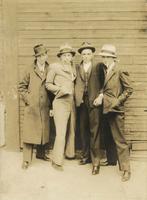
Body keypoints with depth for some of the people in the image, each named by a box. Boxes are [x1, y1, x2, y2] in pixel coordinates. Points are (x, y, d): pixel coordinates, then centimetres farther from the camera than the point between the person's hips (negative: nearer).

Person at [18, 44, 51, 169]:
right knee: (30, 132, -2)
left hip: (45, 107, 2)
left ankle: (41, 153, 29)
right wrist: (27, 98, -3)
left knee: (44, 131, 11)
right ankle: (27, 159, 3)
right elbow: (22, 86, 8)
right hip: (32, 107, -2)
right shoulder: (30, 70, 3)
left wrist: (51, 103, 4)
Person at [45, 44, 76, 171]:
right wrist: (60, 89, -12)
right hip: (61, 103, -6)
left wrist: (74, 93, 6)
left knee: (72, 130, 14)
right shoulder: (55, 67, -2)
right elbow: (48, 84, 1)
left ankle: (70, 153, 32)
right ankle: (57, 161, -1)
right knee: (61, 132, -9)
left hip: (72, 102, 6)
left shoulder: (73, 68, 13)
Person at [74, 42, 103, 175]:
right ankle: (86, 156, 25)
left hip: (94, 101, -4)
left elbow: (103, 83, 4)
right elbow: (76, 84, 9)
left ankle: (96, 161, 1)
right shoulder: (78, 68, 12)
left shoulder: (98, 66, 3)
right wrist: (77, 97, -4)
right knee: (83, 130, 11)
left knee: (94, 131, -5)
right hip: (82, 102, 4)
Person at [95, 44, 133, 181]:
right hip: (106, 108, 6)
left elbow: (129, 89, -7)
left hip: (115, 110, -6)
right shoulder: (104, 70, 10)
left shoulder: (121, 71, -8)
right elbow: (104, 87, 12)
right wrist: (101, 95, -8)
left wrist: (117, 101, -11)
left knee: (120, 140, -3)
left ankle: (126, 169, 6)